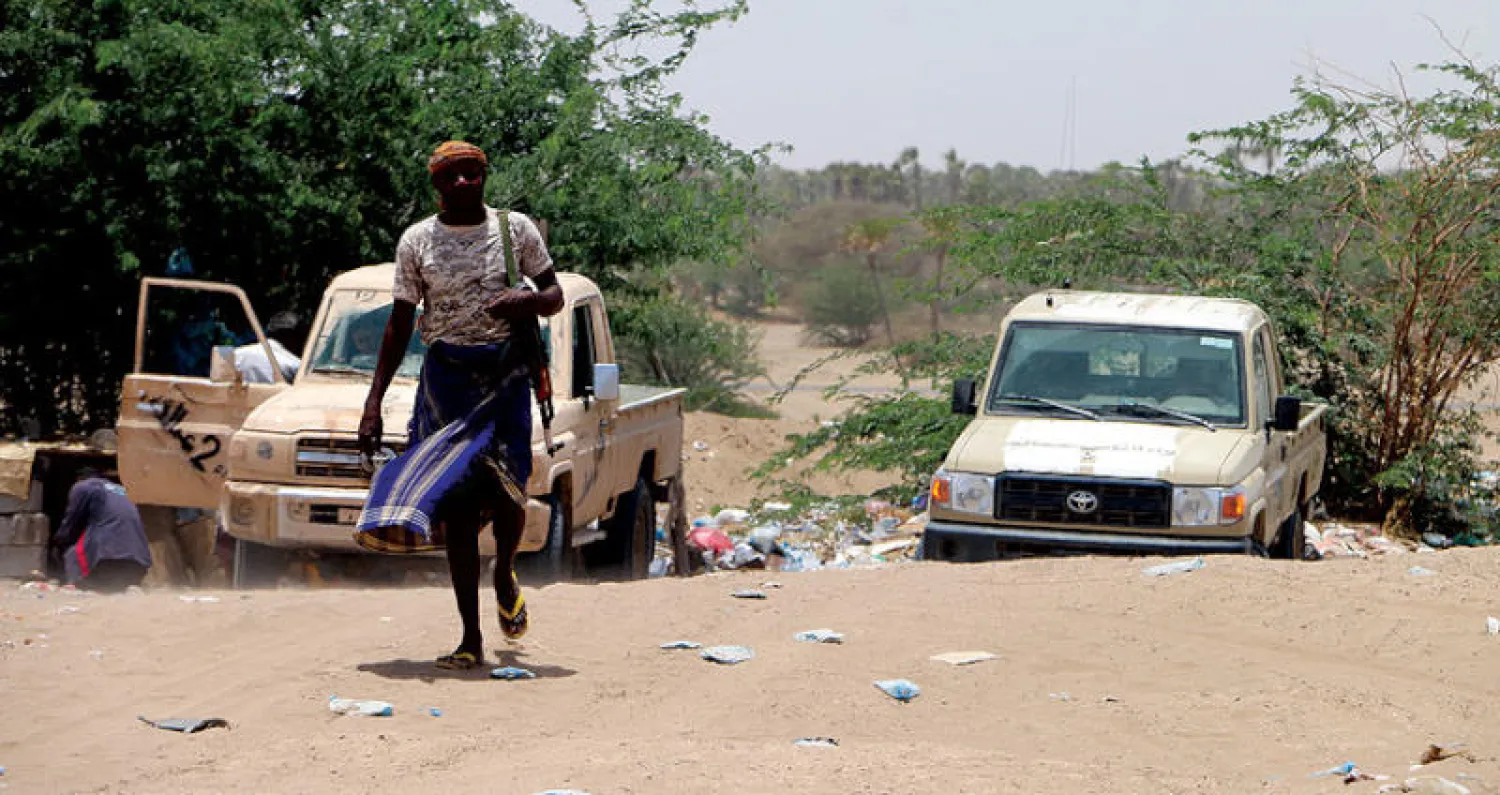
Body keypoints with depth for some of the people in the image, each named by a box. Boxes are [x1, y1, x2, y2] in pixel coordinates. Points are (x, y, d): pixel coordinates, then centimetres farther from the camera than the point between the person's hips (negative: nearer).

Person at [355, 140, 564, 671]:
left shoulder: (516, 229, 4)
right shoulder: (417, 241, 4)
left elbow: (556, 297, 11)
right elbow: (400, 324, 7)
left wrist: (528, 300, -15)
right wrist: (374, 403, 3)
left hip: (505, 373, 0)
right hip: (446, 377, 0)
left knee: (506, 493, -10)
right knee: (457, 505, -4)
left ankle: (505, 575, 26)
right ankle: (471, 638, 0)